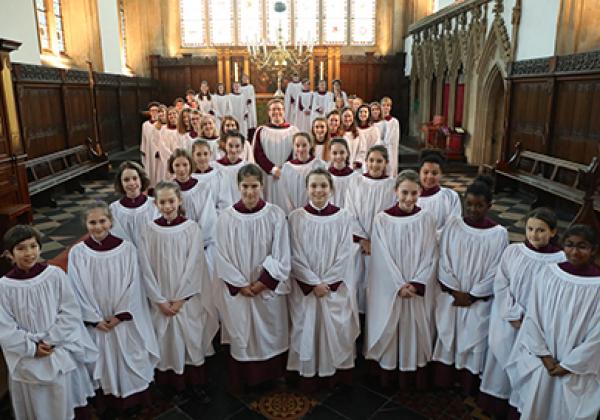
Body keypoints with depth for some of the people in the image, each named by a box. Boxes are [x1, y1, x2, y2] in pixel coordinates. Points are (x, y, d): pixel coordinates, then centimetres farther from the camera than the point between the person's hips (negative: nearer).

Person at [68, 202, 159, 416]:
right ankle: (108, 403, 35)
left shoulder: (126, 248, -10)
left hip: (124, 319, 0)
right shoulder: (77, 253, -8)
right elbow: (78, 290, -5)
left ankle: (133, 400, 33)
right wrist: (96, 319, -9)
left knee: (128, 360, 13)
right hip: (96, 322, 1)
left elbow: (133, 285, -8)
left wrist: (119, 315, -12)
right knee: (103, 363, 14)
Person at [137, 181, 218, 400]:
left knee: (191, 338, 8)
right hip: (161, 300, 1)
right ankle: (171, 382, 29)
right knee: (166, 341, 9)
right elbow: (146, 268, -4)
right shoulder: (149, 230, -4)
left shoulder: (191, 227, -7)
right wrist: (160, 300, -8)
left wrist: (180, 299, -11)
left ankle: (196, 382, 26)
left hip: (188, 298, -1)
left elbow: (194, 265, -9)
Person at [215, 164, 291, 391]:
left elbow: (281, 256, -7)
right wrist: (241, 285, -9)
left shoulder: (275, 215, -9)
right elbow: (223, 257, -5)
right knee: (240, 336, 12)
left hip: (268, 289, 0)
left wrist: (262, 282, -12)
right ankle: (241, 383, 32)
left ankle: (271, 380, 35)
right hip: (236, 290, 0)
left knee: (270, 336, 13)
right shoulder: (226, 217, -8)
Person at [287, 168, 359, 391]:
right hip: (305, 286, 0)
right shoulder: (296, 217, -3)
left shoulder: (343, 216, -2)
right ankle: (309, 377, 23)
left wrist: (326, 283, -10)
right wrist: (314, 283, -12)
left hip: (337, 286, 1)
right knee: (307, 331, 6)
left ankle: (337, 374, 25)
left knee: (336, 331, 6)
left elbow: (344, 254, -4)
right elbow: (295, 256, -5)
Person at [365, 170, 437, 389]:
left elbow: (430, 256, -3)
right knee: (388, 332, 8)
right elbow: (382, 258, -9)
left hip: (419, 290, 2)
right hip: (389, 289, -1)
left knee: (416, 331, 10)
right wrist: (400, 285, -14)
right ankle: (387, 378, 26)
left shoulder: (427, 219, -2)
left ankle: (414, 378, 28)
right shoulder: (382, 219, -7)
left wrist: (415, 284, -12)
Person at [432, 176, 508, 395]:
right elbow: (444, 261, -3)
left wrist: (471, 296, -9)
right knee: (447, 336, 10)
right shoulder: (453, 225, -5)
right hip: (450, 295, 2)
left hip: (479, 300, -1)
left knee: (473, 340, 4)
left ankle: (468, 384, 25)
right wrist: (455, 291, -9)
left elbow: (495, 272, -7)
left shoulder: (499, 233, -9)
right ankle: (443, 380, 28)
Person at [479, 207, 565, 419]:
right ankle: (495, 403, 32)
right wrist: (513, 315, -10)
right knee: (501, 356, 12)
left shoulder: (561, 260, -11)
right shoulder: (512, 251, -5)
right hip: (506, 320, 2)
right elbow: (501, 285, -3)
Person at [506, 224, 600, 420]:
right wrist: (544, 356, -7)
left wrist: (568, 365, -8)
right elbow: (532, 317, -5)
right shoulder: (547, 274, -9)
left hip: (576, 367, -1)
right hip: (540, 360, 2)